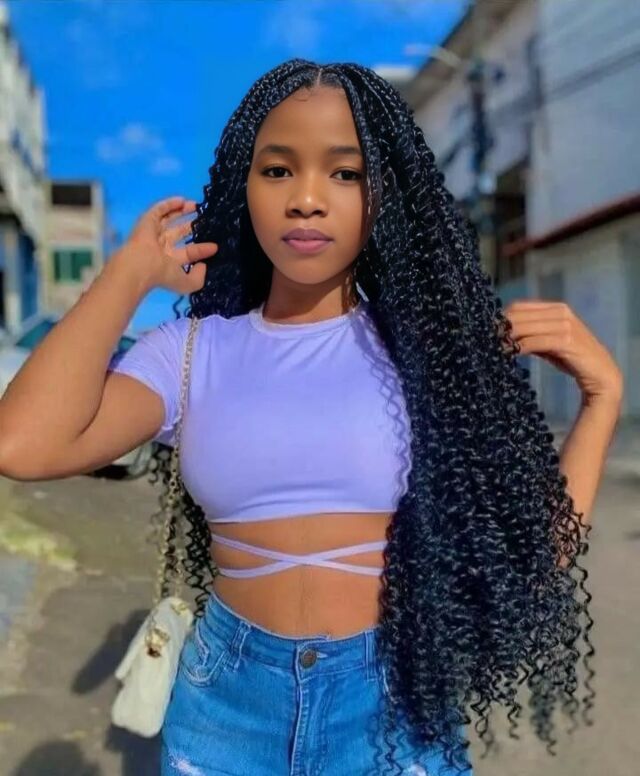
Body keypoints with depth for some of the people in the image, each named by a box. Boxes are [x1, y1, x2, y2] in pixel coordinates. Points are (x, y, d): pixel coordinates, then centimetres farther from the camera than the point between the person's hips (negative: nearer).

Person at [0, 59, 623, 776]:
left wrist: (602, 394, -12)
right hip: (226, 703, 1)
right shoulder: (192, 352, -3)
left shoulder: (430, 347, -5)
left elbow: (534, 553, -5)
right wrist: (133, 271, -10)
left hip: (396, 704, -1)